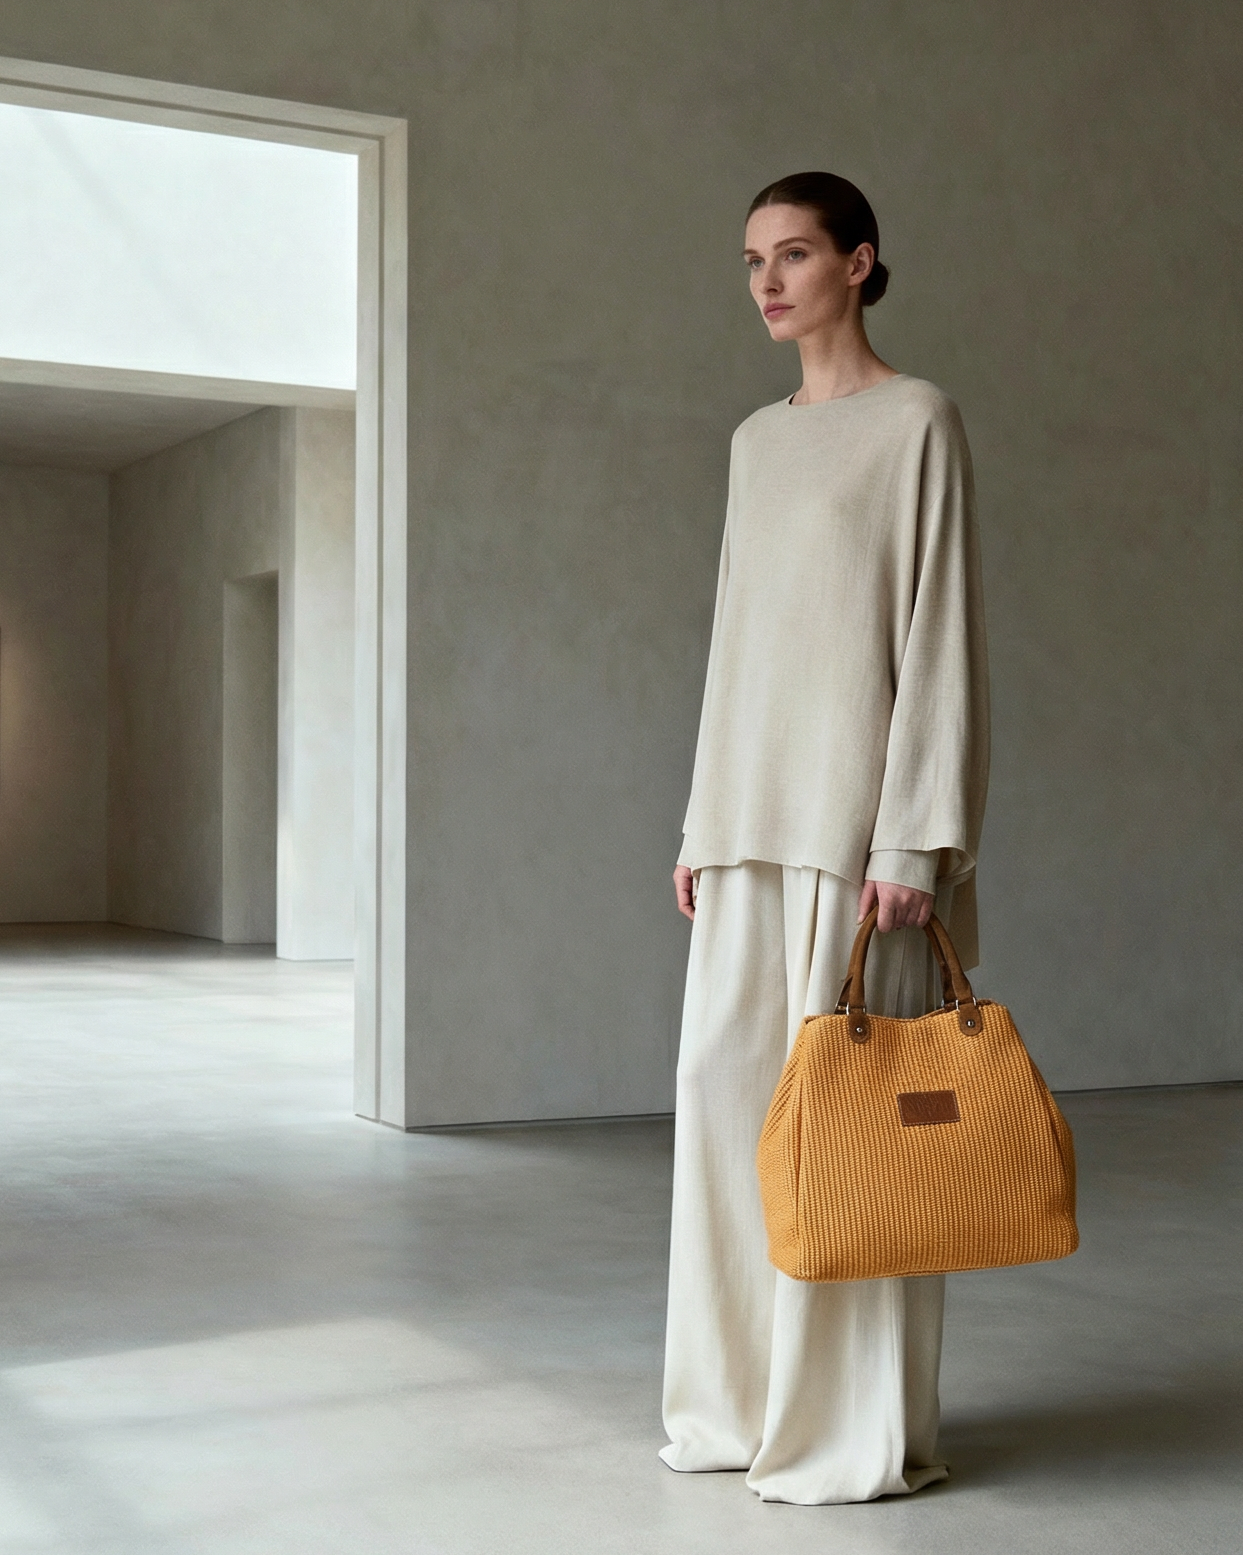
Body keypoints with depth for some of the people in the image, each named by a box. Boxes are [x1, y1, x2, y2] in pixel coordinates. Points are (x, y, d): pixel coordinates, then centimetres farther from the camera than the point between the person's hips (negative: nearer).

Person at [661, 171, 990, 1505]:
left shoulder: (917, 421, -3)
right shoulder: (757, 439, 17)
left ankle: (865, 1427, 6)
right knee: (728, 1081, 6)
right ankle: (750, 1395, 18)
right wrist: (703, 819, 13)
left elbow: (941, 634, -9)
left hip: (861, 799, -7)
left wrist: (914, 838, -16)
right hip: (755, 807, 7)